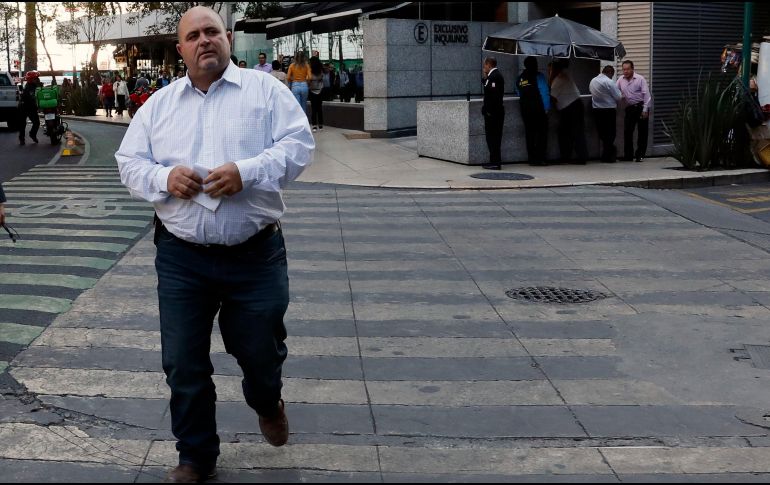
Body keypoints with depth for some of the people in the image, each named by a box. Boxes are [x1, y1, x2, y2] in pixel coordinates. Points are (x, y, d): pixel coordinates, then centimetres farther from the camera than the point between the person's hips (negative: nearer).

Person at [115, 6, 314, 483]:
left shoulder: (265, 89, 2)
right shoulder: (159, 103, 10)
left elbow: (299, 144, -7)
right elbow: (129, 162, 8)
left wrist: (247, 172, -22)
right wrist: (164, 178, -13)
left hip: (255, 255, -2)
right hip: (181, 259, 2)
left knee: (261, 351, 11)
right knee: (183, 364, 6)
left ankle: (267, 403, 47)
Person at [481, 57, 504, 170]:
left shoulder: (494, 76, -15)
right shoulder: (496, 75, 17)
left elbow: (493, 94, -22)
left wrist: (488, 110, -21)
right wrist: (485, 79, 11)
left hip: (492, 113, -10)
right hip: (495, 112, 10)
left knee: (492, 137, -7)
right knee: (494, 137, 13)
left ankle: (495, 163, -6)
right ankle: (495, 161, 18)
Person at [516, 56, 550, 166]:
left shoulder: (520, 78, 8)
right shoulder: (538, 76, -8)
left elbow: (518, 93, 15)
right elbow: (545, 93, -12)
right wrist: (547, 108, -9)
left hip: (525, 109, 5)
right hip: (538, 109, -5)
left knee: (529, 133, 8)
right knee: (542, 133, -1)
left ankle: (532, 159, 7)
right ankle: (540, 158, -7)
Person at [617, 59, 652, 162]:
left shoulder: (640, 79, -8)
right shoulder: (620, 80, 6)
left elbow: (646, 94, -9)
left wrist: (645, 110, -14)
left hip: (641, 107, -4)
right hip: (630, 108, 4)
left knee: (642, 132, 1)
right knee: (627, 131, 2)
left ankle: (640, 155, 7)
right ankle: (628, 155, 9)